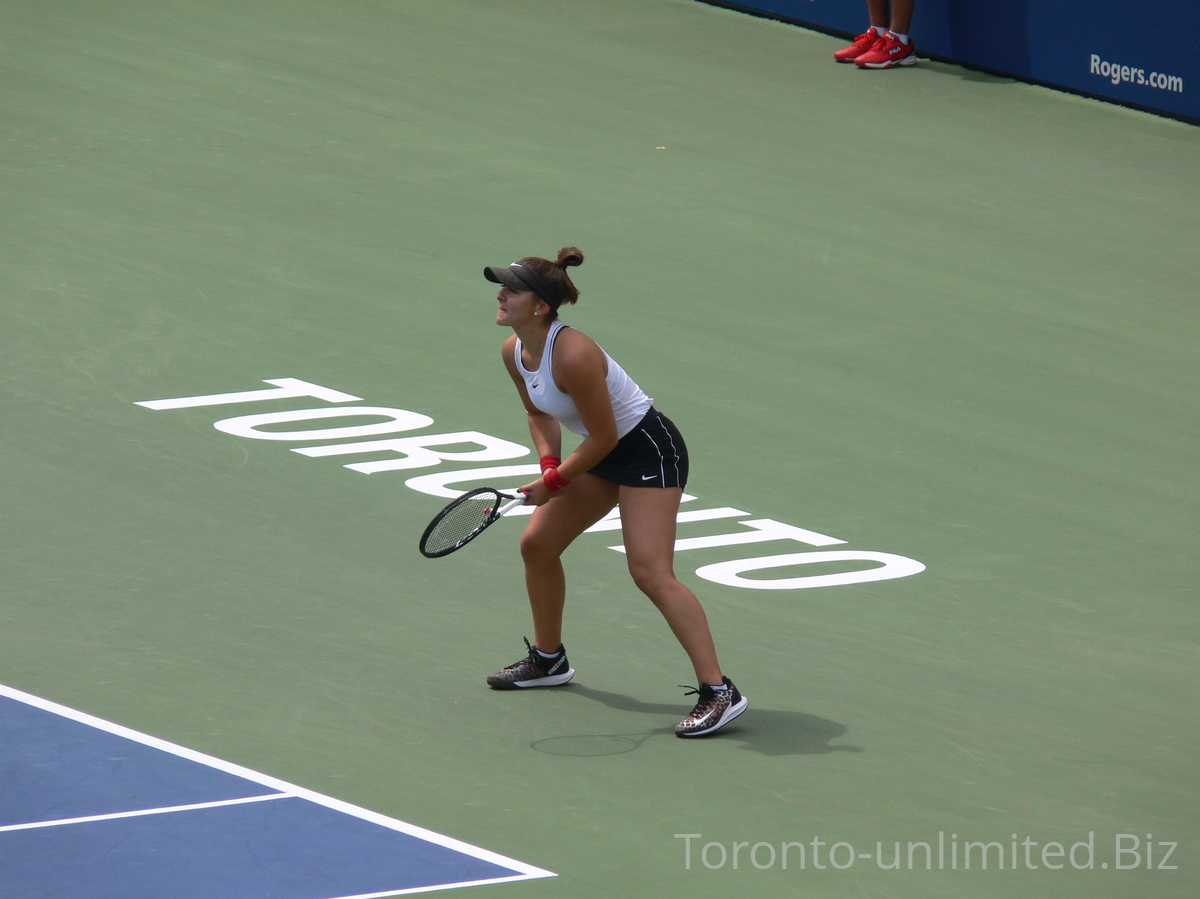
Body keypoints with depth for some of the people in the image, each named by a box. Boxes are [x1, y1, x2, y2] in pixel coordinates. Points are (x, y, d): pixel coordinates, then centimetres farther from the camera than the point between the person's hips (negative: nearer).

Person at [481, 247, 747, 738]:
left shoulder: (572, 355, -31)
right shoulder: (514, 353, -4)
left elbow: (604, 437, -24)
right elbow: (539, 413, 14)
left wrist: (554, 482, -14)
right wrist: (549, 463, -3)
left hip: (648, 449, -10)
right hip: (603, 455, 10)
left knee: (650, 573, -19)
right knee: (537, 545, 14)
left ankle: (719, 692, -21)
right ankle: (548, 660, 35)